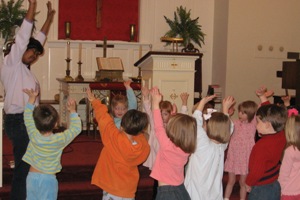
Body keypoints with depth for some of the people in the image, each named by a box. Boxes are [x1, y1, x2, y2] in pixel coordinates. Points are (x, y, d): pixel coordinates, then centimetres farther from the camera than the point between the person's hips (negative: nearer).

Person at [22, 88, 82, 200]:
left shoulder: (34, 136, -11)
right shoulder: (59, 140, -17)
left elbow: (27, 117, 5)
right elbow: (76, 129, -4)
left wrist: (32, 98, 9)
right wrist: (72, 111, -2)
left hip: (32, 177, 3)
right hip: (48, 179, -3)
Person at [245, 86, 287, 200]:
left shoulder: (262, 145, -29)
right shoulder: (281, 136, -7)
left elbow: (256, 171, -26)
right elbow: (271, 114, 9)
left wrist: (248, 183, -6)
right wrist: (263, 97, 16)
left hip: (261, 189, -8)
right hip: (275, 186, 8)